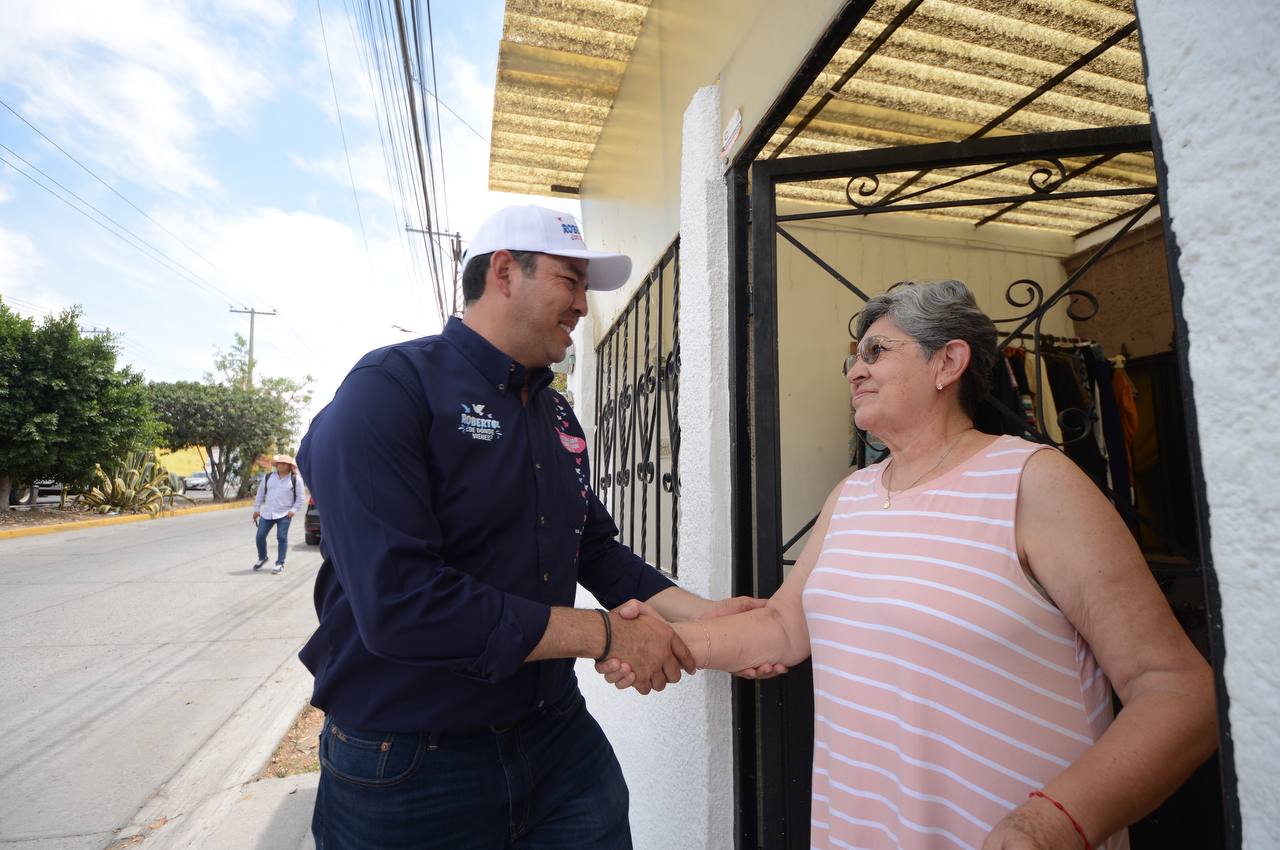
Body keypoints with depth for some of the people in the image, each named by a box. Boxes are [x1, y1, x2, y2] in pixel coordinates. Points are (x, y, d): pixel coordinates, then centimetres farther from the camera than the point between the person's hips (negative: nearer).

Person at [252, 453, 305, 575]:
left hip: (284, 514, -3)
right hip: (267, 513, 4)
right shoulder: (267, 477, 7)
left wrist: (293, 510, -8)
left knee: (282, 538, -5)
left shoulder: (296, 479, -2)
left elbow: (301, 497, 0)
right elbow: (260, 494, 14)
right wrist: (256, 509, 12)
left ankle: (280, 563, 5)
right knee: (260, 537, 5)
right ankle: (262, 558, 30)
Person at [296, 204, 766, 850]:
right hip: (407, 768, -5)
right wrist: (604, 634, -22)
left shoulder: (557, 415, 7)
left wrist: (706, 615, -2)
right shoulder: (390, 388, -18)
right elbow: (397, 601, -28)